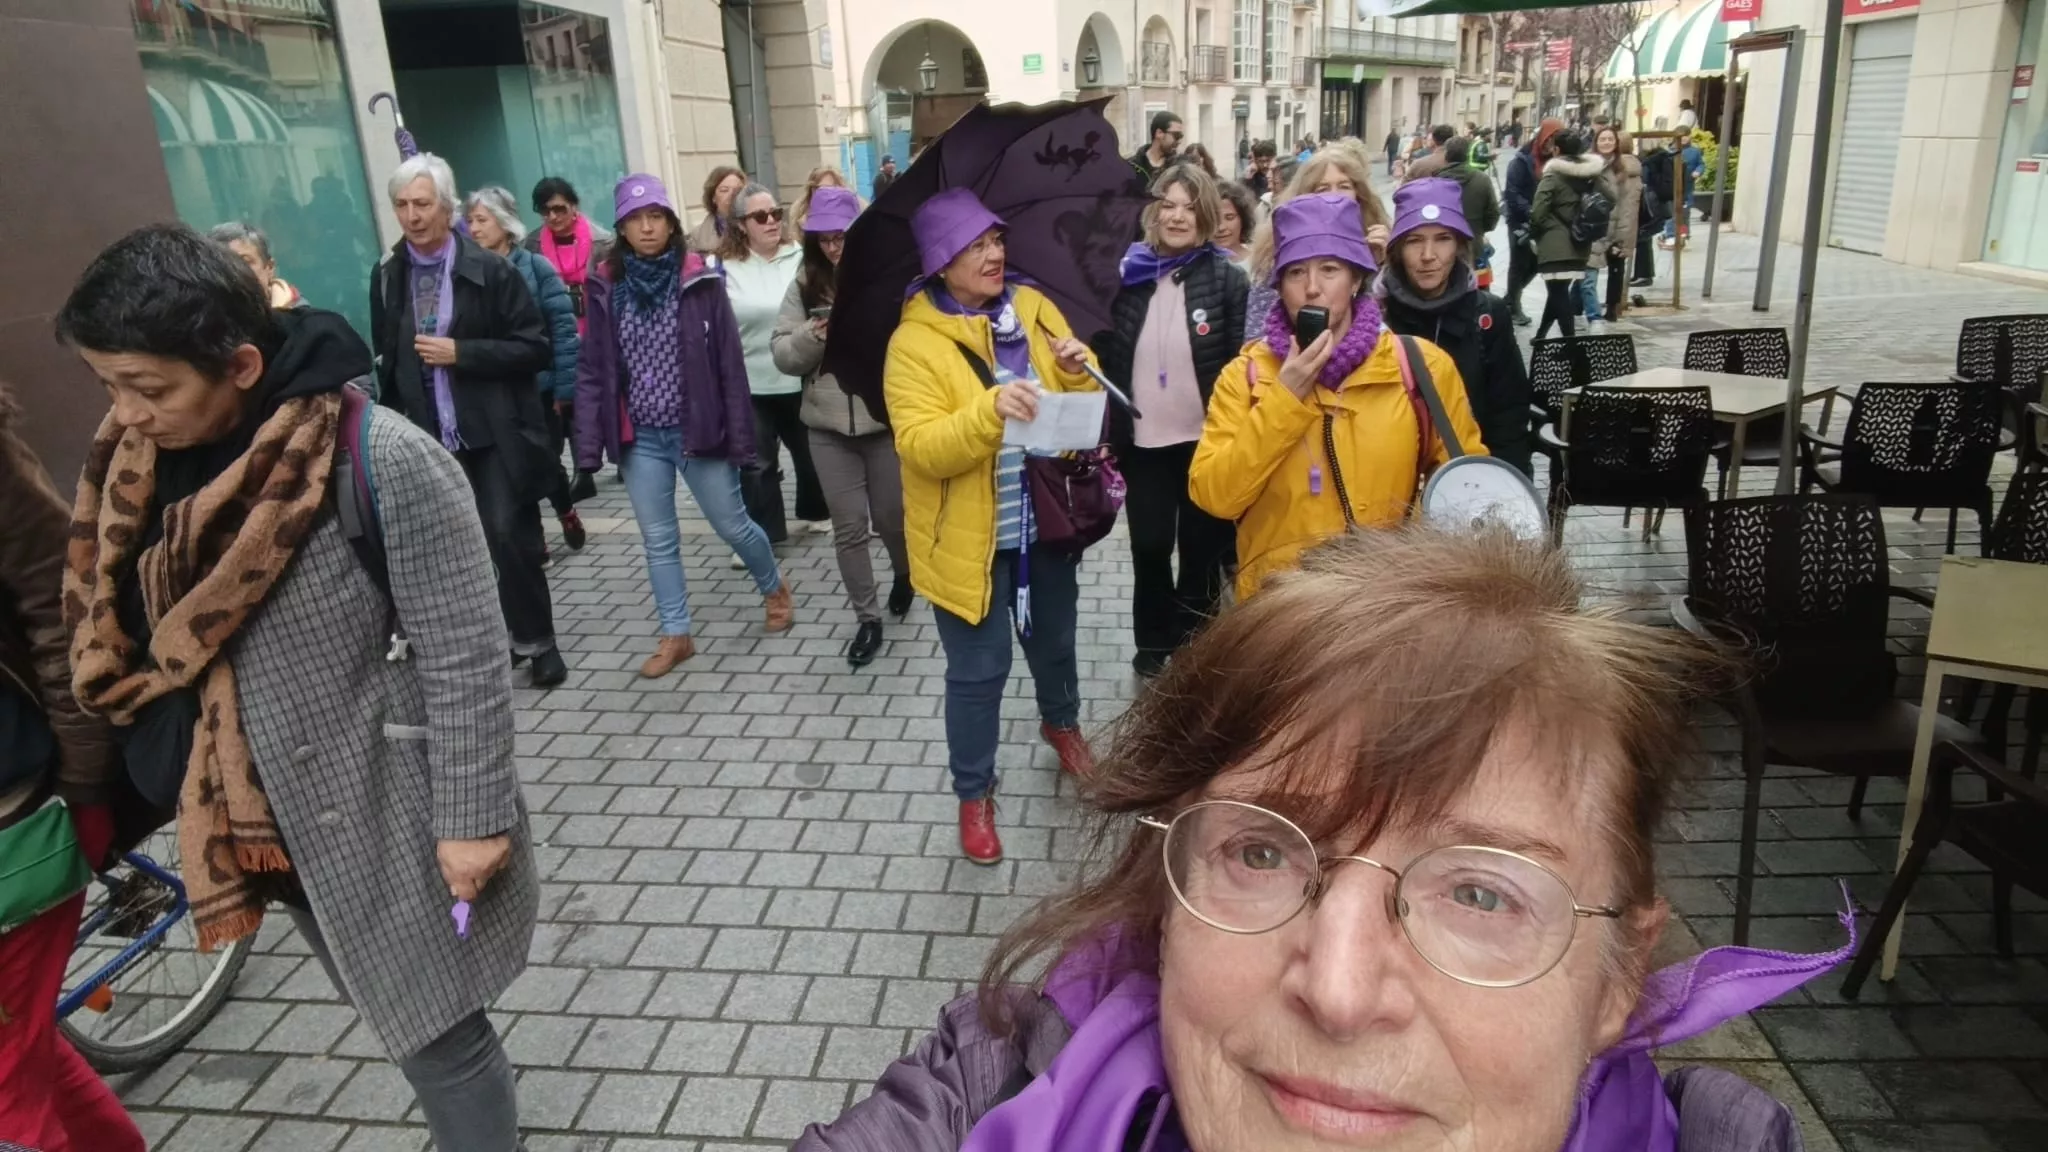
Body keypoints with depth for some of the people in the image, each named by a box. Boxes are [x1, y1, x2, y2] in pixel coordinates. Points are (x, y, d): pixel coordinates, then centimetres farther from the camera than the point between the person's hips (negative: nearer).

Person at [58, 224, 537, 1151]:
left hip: (391, 819, -6)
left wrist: (471, 820, -16)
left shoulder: (386, 462, -24)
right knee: (400, 1029, 24)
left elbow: (465, 658, -20)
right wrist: (190, 798, 12)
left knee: (436, 1038, 11)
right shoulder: (146, 465, -2)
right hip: (275, 822, 7)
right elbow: (112, 642, 9)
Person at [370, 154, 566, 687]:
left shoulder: (490, 271, -5)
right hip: (429, 439, 4)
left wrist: (460, 352, -17)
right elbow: (385, 359, 15)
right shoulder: (387, 277, 8)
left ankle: (536, 641, 10)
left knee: (509, 537, -6)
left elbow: (536, 349, -9)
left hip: (494, 436, -4)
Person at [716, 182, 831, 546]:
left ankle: (816, 512, 39)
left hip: (800, 379, 2)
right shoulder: (723, 267, -4)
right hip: (749, 384, -1)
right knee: (757, 462, 4)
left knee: (810, 452, 17)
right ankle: (760, 534, 14)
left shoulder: (801, 258, 0)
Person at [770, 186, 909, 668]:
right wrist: (812, 335, -17)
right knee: (849, 528, 6)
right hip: (828, 427, 3)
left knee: (890, 517, 12)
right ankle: (867, 619, 20)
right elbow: (783, 356, 1)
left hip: (885, 419, -2)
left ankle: (904, 575, 45)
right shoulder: (804, 285, 3)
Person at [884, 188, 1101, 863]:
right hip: (970, 537, -5)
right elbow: (921, 448, -23)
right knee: (977, 671, 4)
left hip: (1045, 522, 5)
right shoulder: (915, 341, -14)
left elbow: (1084, 405, 6)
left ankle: (1061, 722, 53)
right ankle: (974, 793, 24)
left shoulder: (1034, 308, 1)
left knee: (1053, 639, 24)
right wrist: (989, 410, -37)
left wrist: (1078, 372, -17)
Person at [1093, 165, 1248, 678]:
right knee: (1149, 548, 9)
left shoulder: (1229, 278, -7)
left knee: (1202, 549, 12)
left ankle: (1194, 648, 31)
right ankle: (1153, 644, 30)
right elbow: (1106, 354, 4)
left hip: (1207, 442, -2)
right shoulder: (1128, 273, 0)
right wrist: (1106, 429, -1)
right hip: (1143, 441, 2)